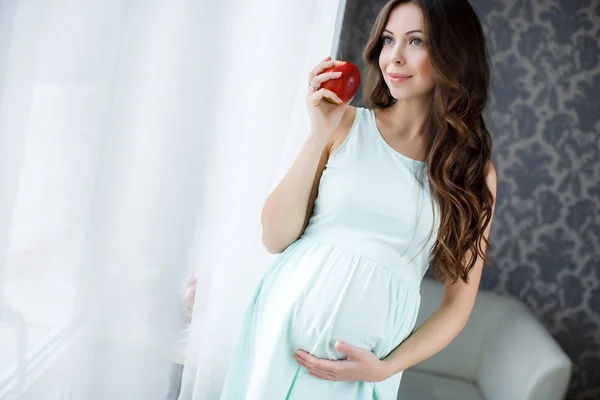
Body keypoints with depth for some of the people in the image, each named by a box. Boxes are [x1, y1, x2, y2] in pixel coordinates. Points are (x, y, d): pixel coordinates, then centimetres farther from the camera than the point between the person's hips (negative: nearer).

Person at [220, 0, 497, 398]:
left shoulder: (475, 170, -1)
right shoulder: (348, 125, -3)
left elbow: (458, 301, 2)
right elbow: (275, 238, -6)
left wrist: (386, 367, -10)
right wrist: (320, 133, -13)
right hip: (283, 325, 1)